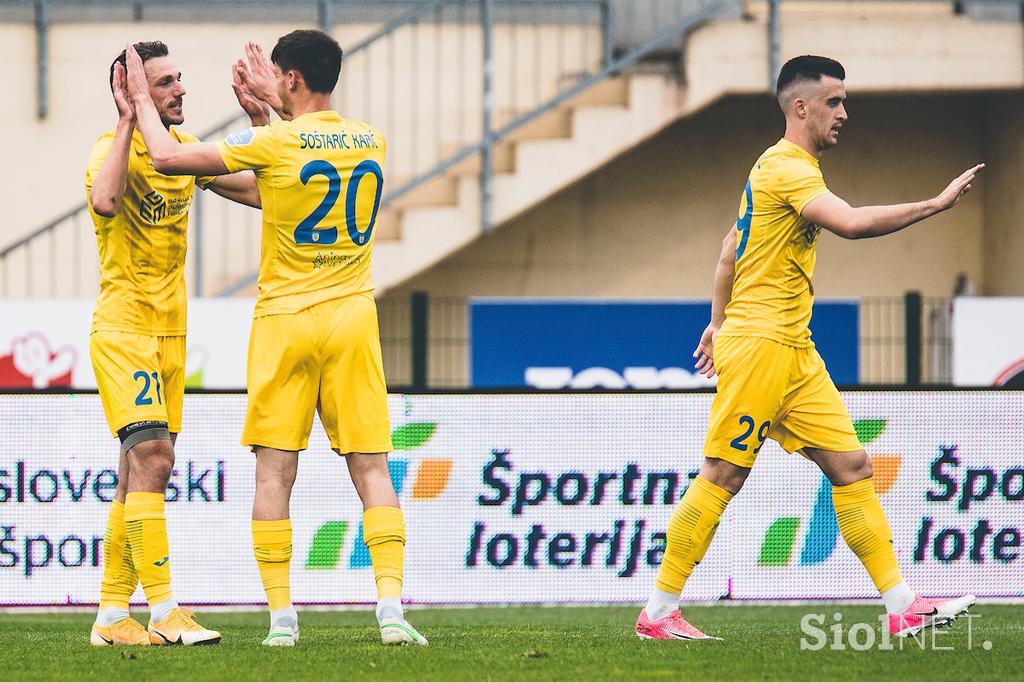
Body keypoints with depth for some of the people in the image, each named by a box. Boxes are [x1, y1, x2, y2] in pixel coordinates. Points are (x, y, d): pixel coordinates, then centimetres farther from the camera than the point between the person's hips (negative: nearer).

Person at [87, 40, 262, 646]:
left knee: (141, 474, 9)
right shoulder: (111, 148, -12)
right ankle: (165, 612, -20)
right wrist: (128, 123, -27)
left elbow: (260, 191, 9)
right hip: (123, 329, -8)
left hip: (171, 332, 8)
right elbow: (104, 201, -35)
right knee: (150, 458, -17)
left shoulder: (185, 149, 10)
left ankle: (112, 617, 14)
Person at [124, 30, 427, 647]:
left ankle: (282, 615, -2)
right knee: (372, 468, 2)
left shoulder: (274, 142, -10)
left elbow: (170, 157, -5)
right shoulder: (371, 143, 5)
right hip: (353, 318, 3)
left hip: (285, 319, -3)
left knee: (275, 473, 2)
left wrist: (141, 100, 9)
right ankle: (392, 606, -10)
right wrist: (275, 106, 36)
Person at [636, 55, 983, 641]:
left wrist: (719, 322, 30)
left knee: (851, 466, 3)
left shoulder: (794, 168, 18)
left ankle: (902, 606, 0)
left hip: (795, 350, 10)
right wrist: (937, 203, -27)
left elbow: (732, 247, 26)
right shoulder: (786, 168, -14)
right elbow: (851, 223, -31)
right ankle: (658, 613, 2)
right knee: (723, 477, -5)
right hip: (758, 344, -10)